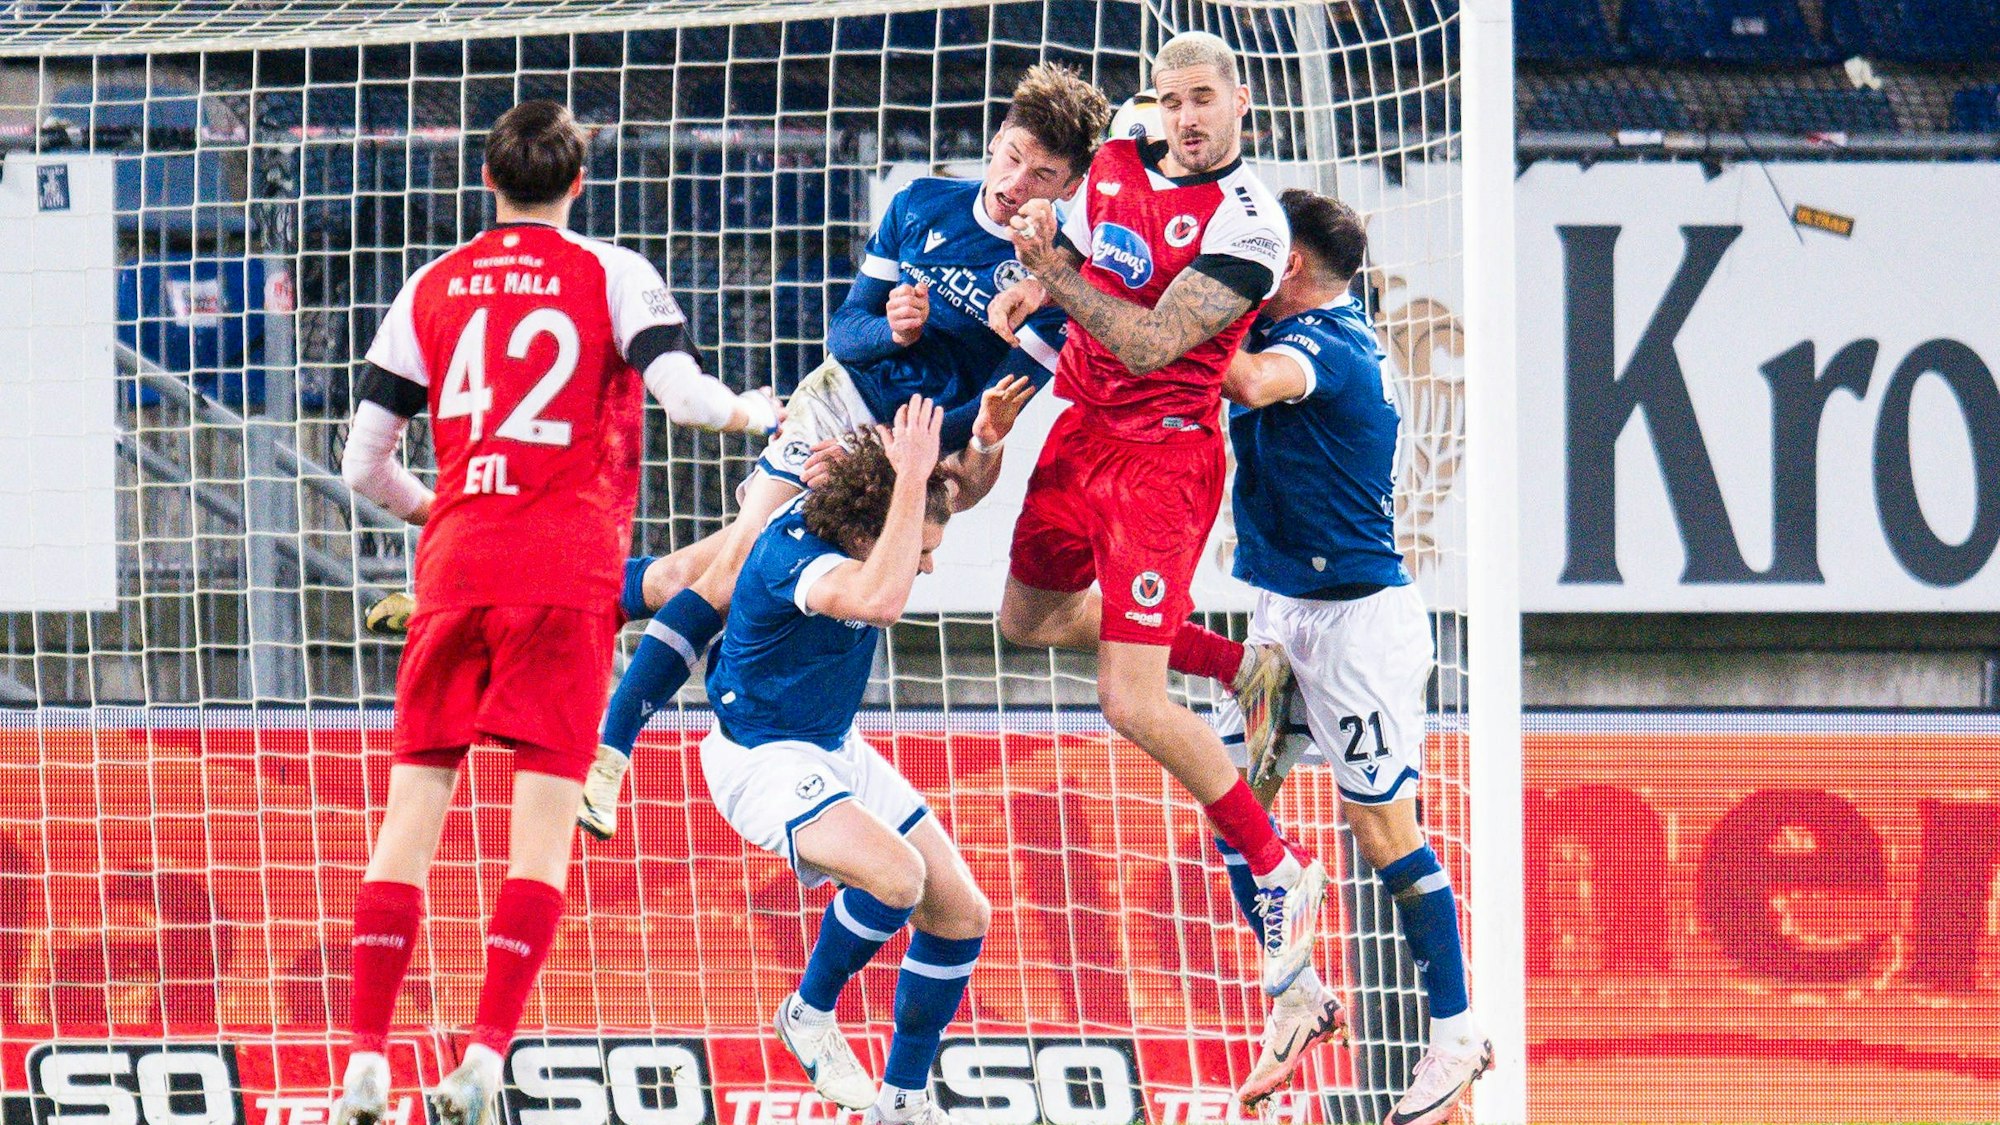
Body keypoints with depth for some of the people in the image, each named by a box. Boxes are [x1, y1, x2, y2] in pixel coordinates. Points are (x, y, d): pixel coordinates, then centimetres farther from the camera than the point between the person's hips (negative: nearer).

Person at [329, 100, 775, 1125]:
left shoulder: (431, 289, 12)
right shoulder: (612, 275, 3)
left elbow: (363, 463, 12)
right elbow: (683, 395, -11)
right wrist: (750, 411, 10)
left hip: (455, 569, 3)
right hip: (567, 570, -3)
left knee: (413, 806, 6)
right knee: (544, 817, -2)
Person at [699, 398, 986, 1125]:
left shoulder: (852, 512, -8)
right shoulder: (793, 554, -32)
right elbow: (880, 602, -52)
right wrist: (912, 476, -47)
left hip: (836, 752, 9)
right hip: (763, 759, -9)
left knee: (961, 914, 5)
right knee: (896, 874, -33)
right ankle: (811, 1012, -5)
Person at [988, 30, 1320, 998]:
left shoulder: (1248, 224, -20)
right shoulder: (1114, 166, 2)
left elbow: (1149, 345, -25)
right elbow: (1074, 253, 22)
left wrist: (1052, 269, -28)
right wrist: (1028, 290, 0)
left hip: (1163, 455, -8)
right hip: (1083, 426, 8)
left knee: (1131, 702, -14)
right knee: (1028, 621, 25)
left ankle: (1281, 871, 2)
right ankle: (1240, 667, 35)